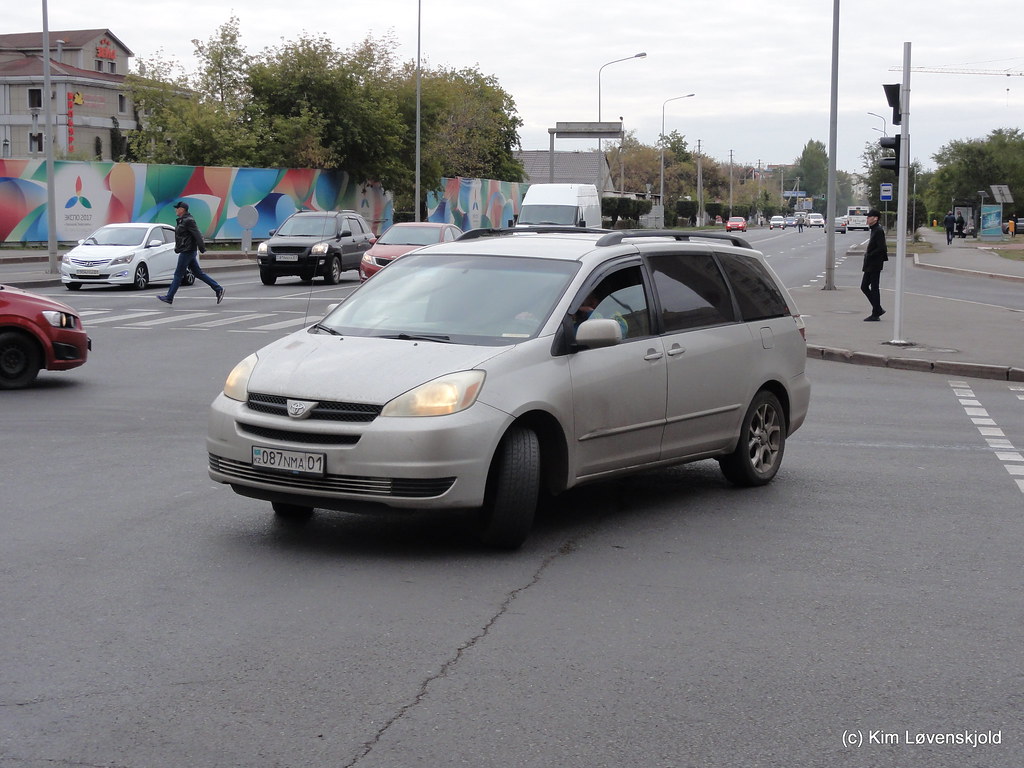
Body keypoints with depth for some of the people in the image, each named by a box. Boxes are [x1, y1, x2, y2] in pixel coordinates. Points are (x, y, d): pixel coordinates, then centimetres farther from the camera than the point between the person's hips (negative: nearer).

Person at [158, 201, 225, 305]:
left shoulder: (188, 221, -16)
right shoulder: (181, 221, 15)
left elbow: (197, 235, -21)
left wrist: (202, 249, -22)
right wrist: (177, 248, 19)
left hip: (188, 252, -10)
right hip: (186, 251, 10)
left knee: (178, 274, -4)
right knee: (198, 273, 11)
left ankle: (169, 297, 2)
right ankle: (218, 289, 11)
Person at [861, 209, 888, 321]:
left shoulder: (879, 231, -15)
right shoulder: (873, 230, 15)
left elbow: (881, 248, -22)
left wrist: (869, 255, -18)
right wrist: (867, 252, 8)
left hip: (875, 265, -10)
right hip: (870, 265, 10)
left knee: (874, 289, -3)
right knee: (864, 287, 12)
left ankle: (875, 314, 4)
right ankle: (878, 310, 18)